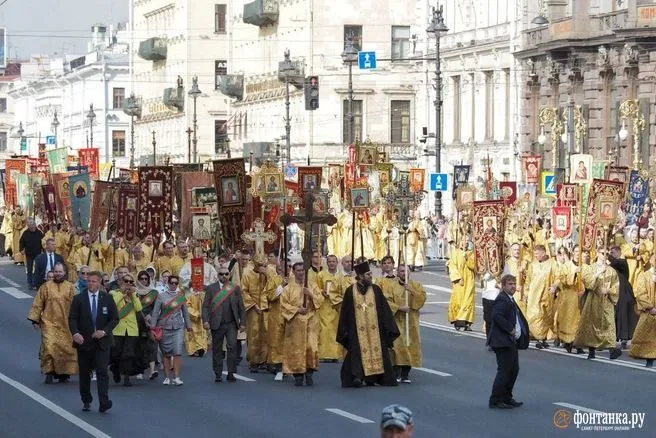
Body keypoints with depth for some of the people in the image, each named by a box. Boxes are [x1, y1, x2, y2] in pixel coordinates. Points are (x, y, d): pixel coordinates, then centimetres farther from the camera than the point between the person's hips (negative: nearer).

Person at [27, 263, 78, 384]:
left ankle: (63, 373, 15)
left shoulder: (70, 288, 6)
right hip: (49, 322, -1)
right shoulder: (45, 287, 3)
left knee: (65, 348, 3)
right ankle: (49, 372, -6)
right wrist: (35, 320, 0)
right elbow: (37, 304, 5)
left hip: (66, 324, 1)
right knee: (49, 346, -14)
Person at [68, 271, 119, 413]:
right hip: (84, 341, 1)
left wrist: (104, 331, -12)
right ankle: (86, 401, 23)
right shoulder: (78, 299, 3)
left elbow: (115, 318, 4)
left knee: (102, 371, -12)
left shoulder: (107, 299, 4)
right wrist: (75, 333, -21)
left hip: (102, 341, -1)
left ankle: (104, 403, -18)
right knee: (84, 373, 9)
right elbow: (72, 318, -2)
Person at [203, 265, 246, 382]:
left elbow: (241, 307, 9)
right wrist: (205, 321, -9)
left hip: (231, 324, 0)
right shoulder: (211, 288, 5)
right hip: (217, 324, 0)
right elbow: (205, 306, 2)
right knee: (217, 349, 5)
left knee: (232, 346, -10)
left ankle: (231, 373, -5)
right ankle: (218, 374, 13)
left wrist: (242, 322, 3)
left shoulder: (235, 288, 8)